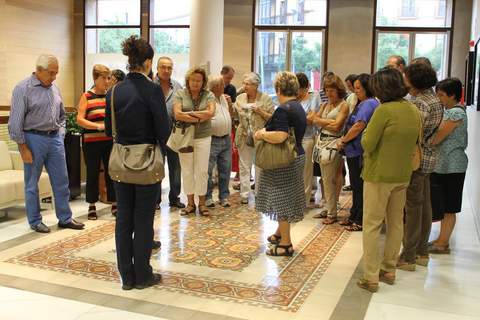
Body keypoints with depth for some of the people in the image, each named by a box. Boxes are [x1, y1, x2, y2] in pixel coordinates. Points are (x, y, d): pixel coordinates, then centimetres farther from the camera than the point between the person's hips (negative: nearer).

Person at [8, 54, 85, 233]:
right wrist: (23, 148, -13)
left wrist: (60, 135, 9)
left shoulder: (54, 89, 8)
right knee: (32, 184, 6)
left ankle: (65, 218, 20)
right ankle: (35, 221, 18)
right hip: (34, 139, -6)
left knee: (61, 181, 9)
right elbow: (16, 122, -12)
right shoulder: (23, 89, -10)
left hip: (55, 139, 6)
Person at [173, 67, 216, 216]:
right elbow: (177, 114, -12)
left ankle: (202, 203, 15)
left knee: (202, 171, 4)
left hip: (203, 137, 0)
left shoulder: (208, 95, 3)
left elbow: (211, 112, -12)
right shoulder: (180, 94, 1)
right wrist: (199, 117, -13)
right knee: (187, 170, 6)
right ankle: (190, 203, 17)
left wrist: (190, 113, -12)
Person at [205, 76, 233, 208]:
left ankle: (224, 196, 20)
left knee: (225, 170, 11)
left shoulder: (223, 98, 14)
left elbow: (230, 114, 23)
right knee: (208, 170, 0)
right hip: (212, 141, -7)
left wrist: (230, 103, 7)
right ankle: (207, 197, 11)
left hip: (226, 139, 8)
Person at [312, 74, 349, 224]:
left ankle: (332, 213, 5)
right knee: (325, 178, 10)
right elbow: (315, 120, 7)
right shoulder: (325, 104, 17)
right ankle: (328, 208, 20)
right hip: (322, 141, 7)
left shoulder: (343, 106, -5)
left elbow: (336, 126, -13)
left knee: (330, 179, -4)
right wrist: (329, 122, -6)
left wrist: (322, 122, -2)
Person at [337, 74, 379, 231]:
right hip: (354, 151, 10)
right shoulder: (362, 103, 16)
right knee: (356, 186, 17)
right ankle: (354, 216, 28)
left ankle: (361, 221, 11)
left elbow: (359, 126, -24)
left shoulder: (368, 104, -15)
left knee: (360, 187, 0)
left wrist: (343, 141, -14)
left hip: (360, 152, -10)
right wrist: (345, 140, 4)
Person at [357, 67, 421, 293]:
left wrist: (367, 132, 0)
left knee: (372, 225, 2)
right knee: (396, 223, 17)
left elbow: (367, 144, -17)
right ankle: (389, 270, 28)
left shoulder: (384, 110, -20)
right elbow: (415, 142, 14)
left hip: (379, 175, -7)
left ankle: (370, 278, 5)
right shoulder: (415, 111, 4)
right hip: (403, 174, 7)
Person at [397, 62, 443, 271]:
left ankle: (408, 257, 6)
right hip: (429, 157, 9)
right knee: (424, 205, 15)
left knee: (413, 208, -3)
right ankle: (422, 252, 25)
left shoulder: (419, 103, -19)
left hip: (417, 159, -9)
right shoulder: (435, 100, 11)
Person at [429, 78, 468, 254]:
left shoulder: (456, 113, -17)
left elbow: (436, 138, -20)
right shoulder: (450, 111, 13)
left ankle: (442, 243, 8)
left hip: (451, 167, -9)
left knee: (448, 207, 0)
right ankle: (442, 239, 25)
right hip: (443, 165, 9)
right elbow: (437, 137, 14)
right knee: (444, 206, 15)